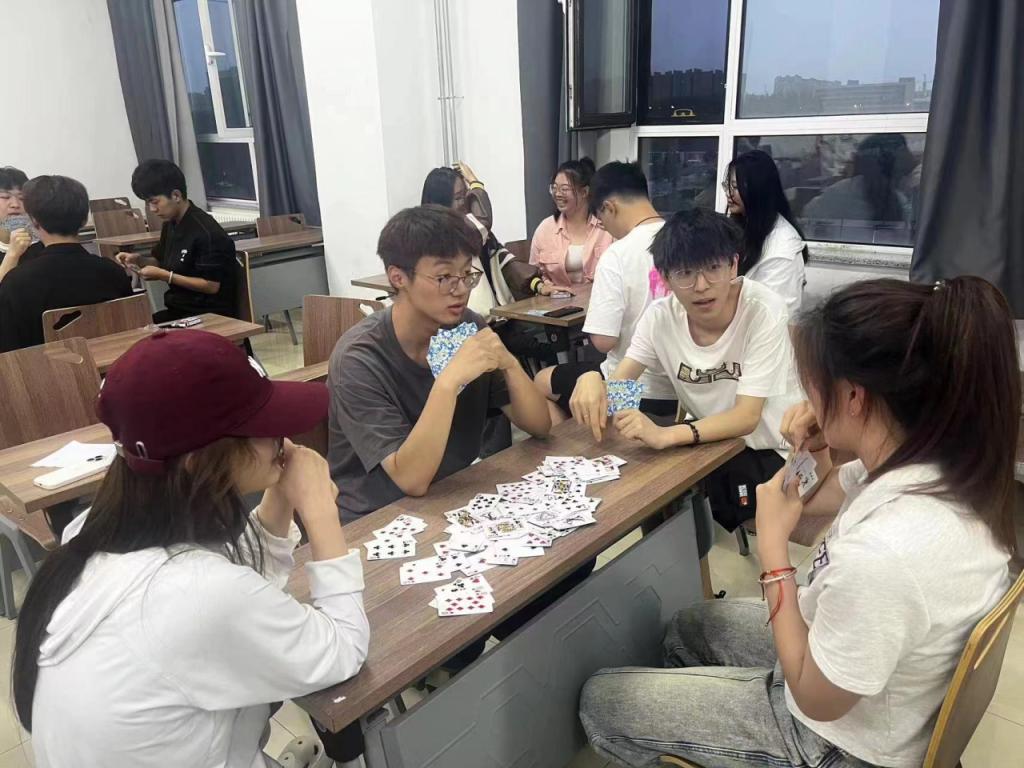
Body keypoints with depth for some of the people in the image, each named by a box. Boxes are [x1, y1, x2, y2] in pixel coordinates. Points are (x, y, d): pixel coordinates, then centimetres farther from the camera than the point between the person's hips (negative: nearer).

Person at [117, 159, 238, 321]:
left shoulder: (207, 233, -17)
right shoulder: (170, 225, 9)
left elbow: (212, 285, -18)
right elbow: (160, 262, 25)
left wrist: (164, 276, -17)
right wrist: (139, 260, 4)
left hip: (211, 315, -8)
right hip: (178, 310, 8)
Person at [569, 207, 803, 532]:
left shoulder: (764, 312, -24)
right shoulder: (661, 314, -10)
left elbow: (747, 417, -28)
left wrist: (665, 435, -45)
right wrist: (592, 380, -37)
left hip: (769, 451, -4)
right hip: (709, 439, 5)